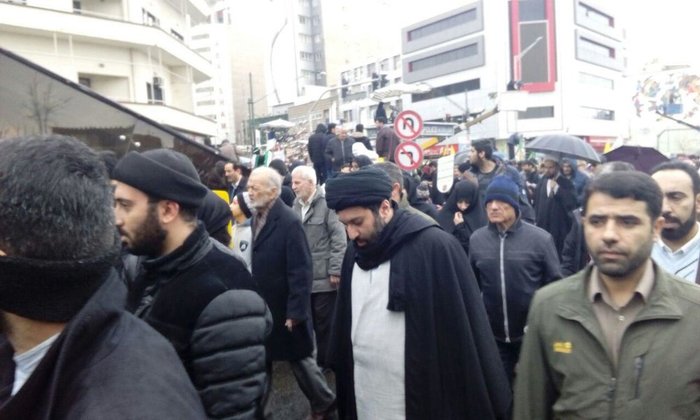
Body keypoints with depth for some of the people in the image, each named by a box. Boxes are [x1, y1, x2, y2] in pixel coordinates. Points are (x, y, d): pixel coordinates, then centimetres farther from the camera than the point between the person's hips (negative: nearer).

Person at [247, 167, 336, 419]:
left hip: (284, 308, -6)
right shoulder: (257, 217, 3)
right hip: (261, 306, 6)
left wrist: (295, 312, -20)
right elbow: (257, 264, 8)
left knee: (299, 358, 11)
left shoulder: (289, 222, -19)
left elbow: (301, 272, -20)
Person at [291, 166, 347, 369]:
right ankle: (318, 359, 30)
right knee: (312, 321, 15)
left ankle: (326, 361, 21)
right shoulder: (296, 205, 10)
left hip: (324, 276, -6)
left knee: (325, 322, 5)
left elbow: (339, 238, -13)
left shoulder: (327, 203, -10)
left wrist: (335, 270, -14)